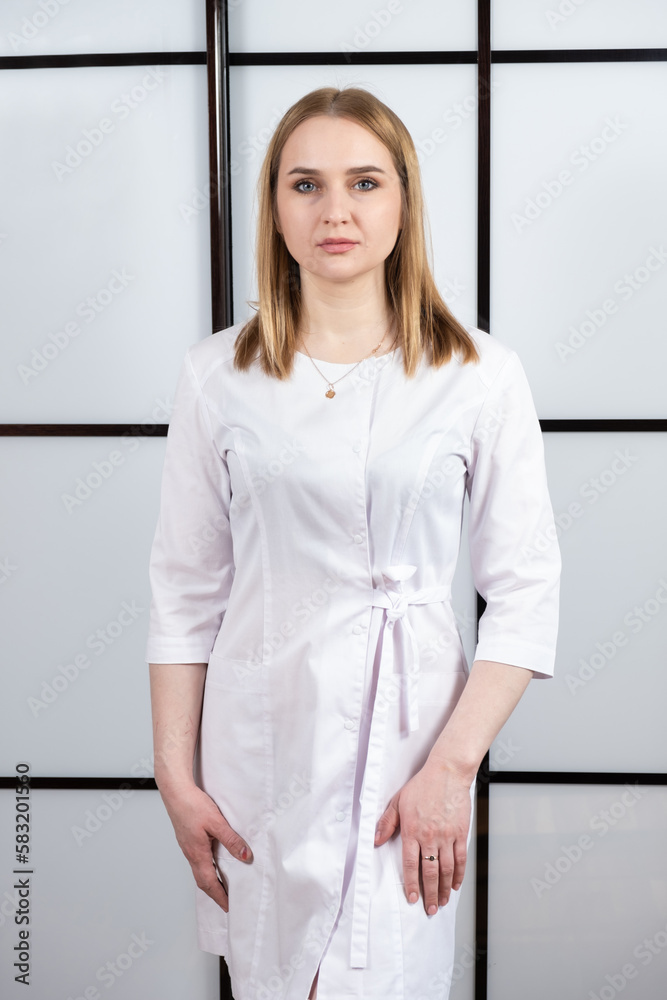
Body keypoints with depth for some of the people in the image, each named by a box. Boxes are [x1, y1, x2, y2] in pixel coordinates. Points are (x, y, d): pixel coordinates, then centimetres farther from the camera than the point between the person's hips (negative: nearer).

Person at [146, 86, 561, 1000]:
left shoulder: (482, 376, -5)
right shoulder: (219, 375, 0)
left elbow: (526, 593, -4)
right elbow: (184, 591, 3)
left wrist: (452, 765, -11)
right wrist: (176, 775, 1)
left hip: (407, 731, -1)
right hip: (258, 740, 2)